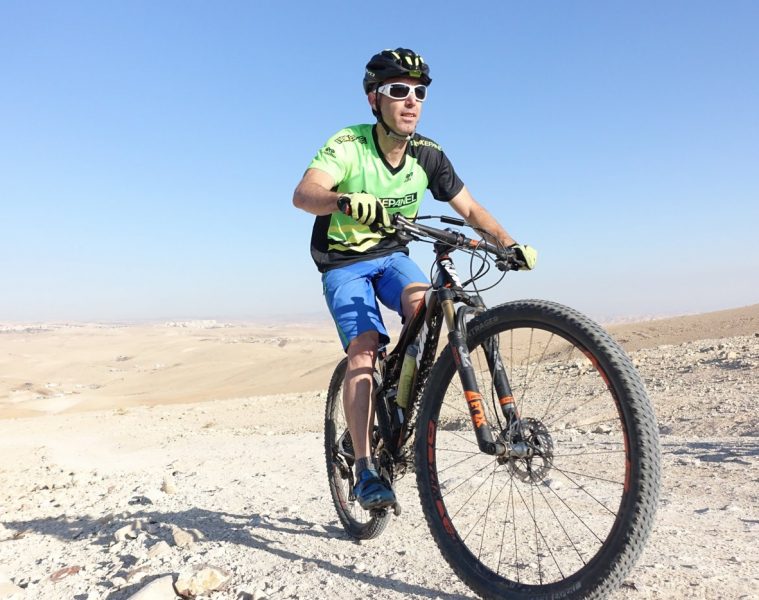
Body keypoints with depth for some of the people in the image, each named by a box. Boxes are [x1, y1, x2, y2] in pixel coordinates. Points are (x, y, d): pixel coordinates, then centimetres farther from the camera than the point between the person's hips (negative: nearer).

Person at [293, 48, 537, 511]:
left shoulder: (428, 155, -8)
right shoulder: (350, 145, -20)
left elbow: (471, 209, -2)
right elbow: (303, 194, -37)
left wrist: (511, 244, -18)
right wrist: (347, 202, -59)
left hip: (392, 255, 3)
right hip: (344, 263, -3)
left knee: (422, 303, -29)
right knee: (364, 347, -23)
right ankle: (366, 470, -19)